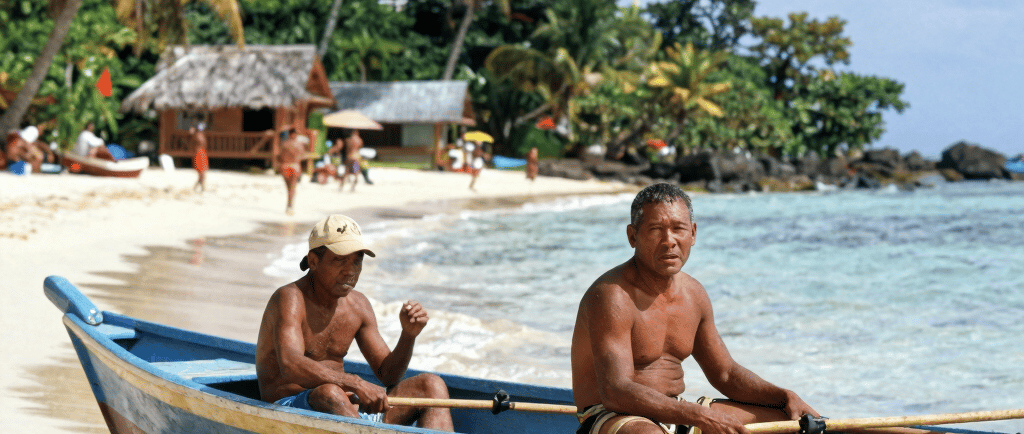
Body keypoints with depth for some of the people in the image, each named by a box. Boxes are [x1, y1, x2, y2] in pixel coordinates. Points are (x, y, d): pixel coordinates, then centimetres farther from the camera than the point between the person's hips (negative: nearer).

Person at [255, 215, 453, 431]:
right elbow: (290, 366, -32)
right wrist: (355, 384, -41)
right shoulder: (290, 299, -14)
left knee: (432, 385, -6)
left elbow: (387, 375, 13)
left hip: (352, 409, 8)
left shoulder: (357, 305, 10)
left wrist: (409, 335, -6)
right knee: (330, 394, -40)